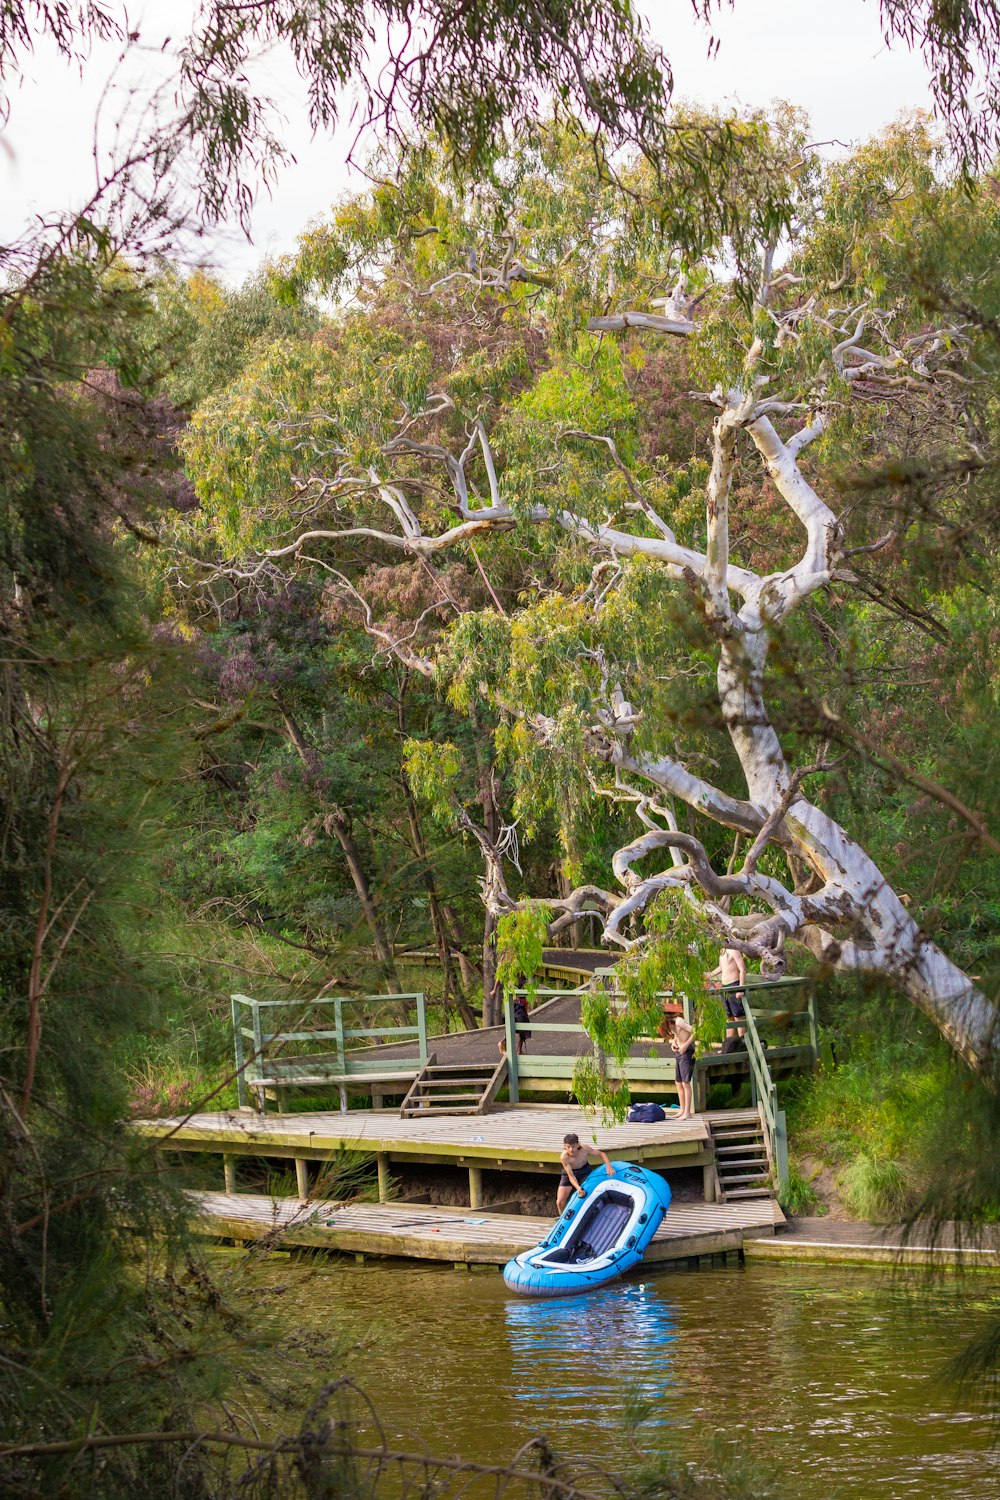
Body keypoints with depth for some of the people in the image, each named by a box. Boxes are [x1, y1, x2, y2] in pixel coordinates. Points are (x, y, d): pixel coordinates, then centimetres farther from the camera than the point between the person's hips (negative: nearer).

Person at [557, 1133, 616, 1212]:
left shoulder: (585, 1149, -31)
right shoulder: (564, 1157, -35)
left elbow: (601, 1154, -16)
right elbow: (571, 1176, -31)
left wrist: (608, 1166, -32)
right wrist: (578, 1188, -48)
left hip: (585, 1172, 1)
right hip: (569, 1173, -1)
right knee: (560, 1202, -7)